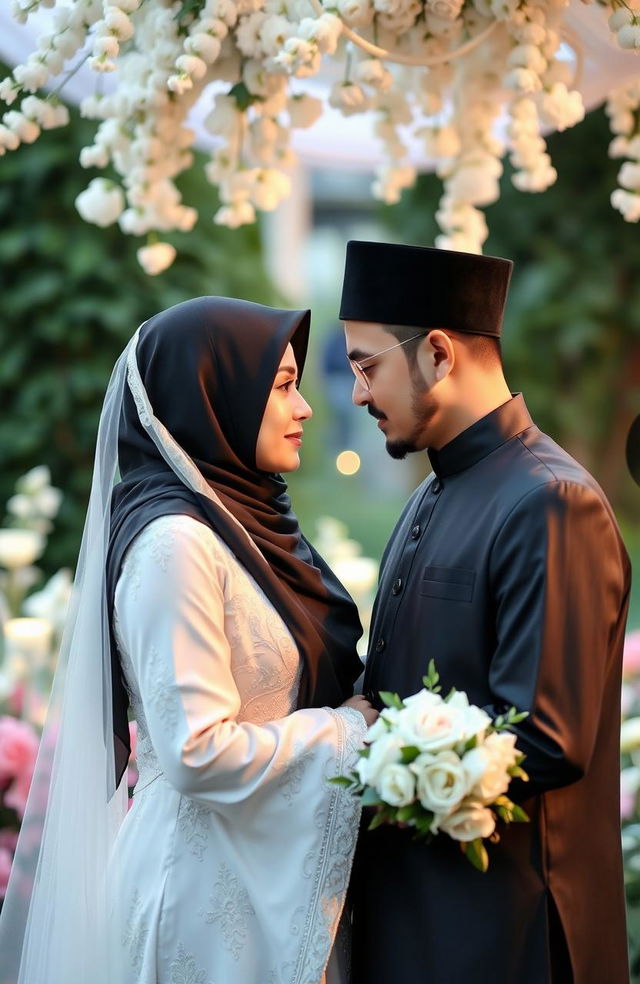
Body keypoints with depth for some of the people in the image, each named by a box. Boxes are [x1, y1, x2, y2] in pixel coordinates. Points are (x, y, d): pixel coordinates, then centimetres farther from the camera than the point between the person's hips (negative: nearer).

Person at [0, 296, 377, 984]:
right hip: (212, 879, -8)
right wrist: (349, 729, -14)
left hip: (275, 870, 8)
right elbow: (198, 753, -23)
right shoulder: (176, 541, -19)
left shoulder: (243, 521, 8)